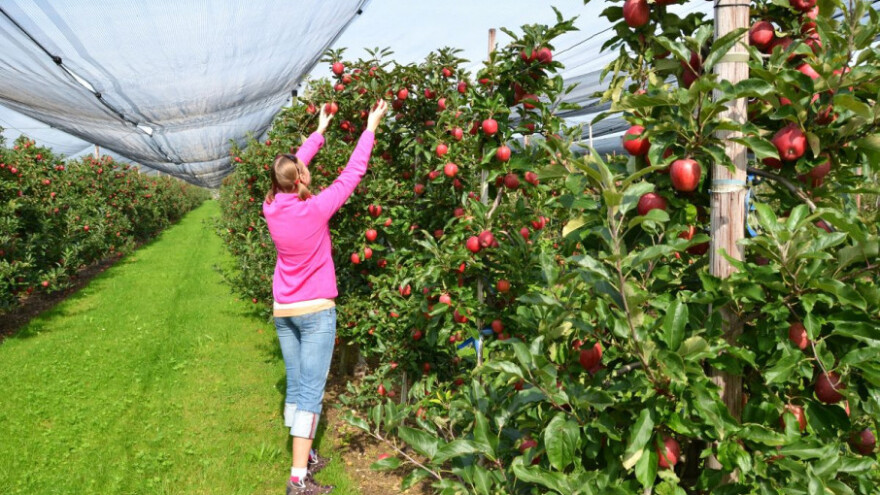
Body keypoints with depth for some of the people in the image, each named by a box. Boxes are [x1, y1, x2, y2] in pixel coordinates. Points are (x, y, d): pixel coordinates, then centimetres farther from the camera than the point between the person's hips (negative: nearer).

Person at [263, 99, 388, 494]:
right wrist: (371, 127, 2)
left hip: (283, 311, 6)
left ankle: (305, 458, 25)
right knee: (311, 392, -4)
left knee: (295, 387, 14)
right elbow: (352, 173, -10)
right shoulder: (315, 209, -19)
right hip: (315, 310, -6)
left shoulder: (271, 208, -5)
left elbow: (292, 166, 11)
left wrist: (320, 131, 21)